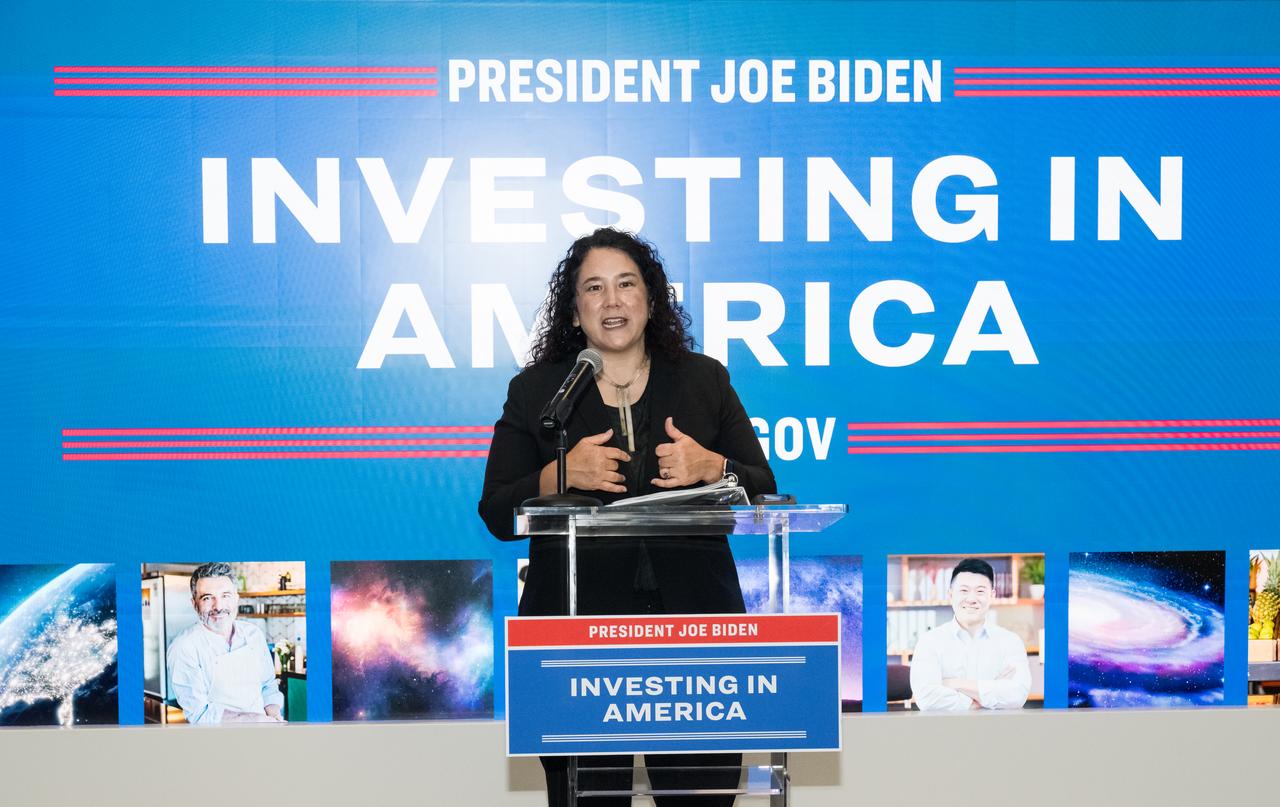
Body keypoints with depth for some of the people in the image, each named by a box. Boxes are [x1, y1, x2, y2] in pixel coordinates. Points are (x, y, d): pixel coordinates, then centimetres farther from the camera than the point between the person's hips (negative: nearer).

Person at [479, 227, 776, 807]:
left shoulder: (705, 380, 11)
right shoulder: (534, 391, 9)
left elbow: (762, 493, 10)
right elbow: (497, 514, 5)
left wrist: (712, 467, -10)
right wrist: (561, 475, -13)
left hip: (692, 621, 1)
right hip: (575, 624, 0)